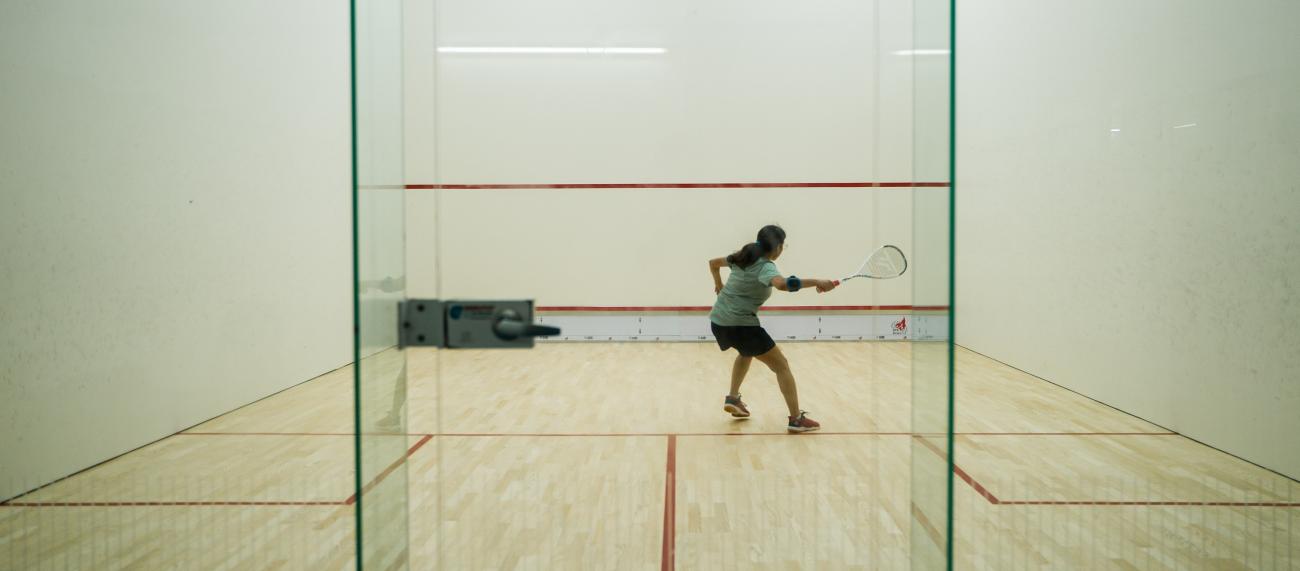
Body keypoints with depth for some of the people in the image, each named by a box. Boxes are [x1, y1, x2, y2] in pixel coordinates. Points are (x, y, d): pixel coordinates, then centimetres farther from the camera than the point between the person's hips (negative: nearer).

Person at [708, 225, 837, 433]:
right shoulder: (765, 267, -14)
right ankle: (796, 419, -3)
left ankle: (733, 398, 30)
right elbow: (782, 284, -38)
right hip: (740, 324, -9)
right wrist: (816, 282, -39)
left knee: (747, 352, 37)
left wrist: (719, 286, 40)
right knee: (781, 365, 1)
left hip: (717, 320, 9)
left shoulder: (744, 257, 11)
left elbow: (713, 263, 26)